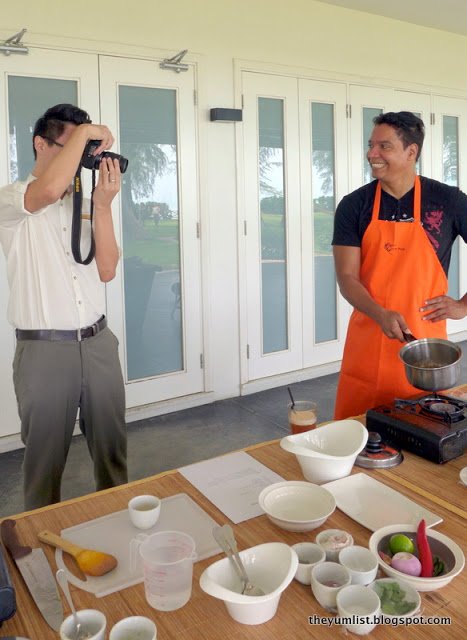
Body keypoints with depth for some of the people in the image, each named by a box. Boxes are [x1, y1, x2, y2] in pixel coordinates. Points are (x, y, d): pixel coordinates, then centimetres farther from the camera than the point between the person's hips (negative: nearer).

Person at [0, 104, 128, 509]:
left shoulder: (86, 203, 10)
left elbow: (106, 270, -1)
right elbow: (50, 189, -29)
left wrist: (103, 204, -8)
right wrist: (84, 132, -16)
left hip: (98, 342, 5)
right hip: (44, 350, -4)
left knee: (112, 450, 15)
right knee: (45, 457, 9)